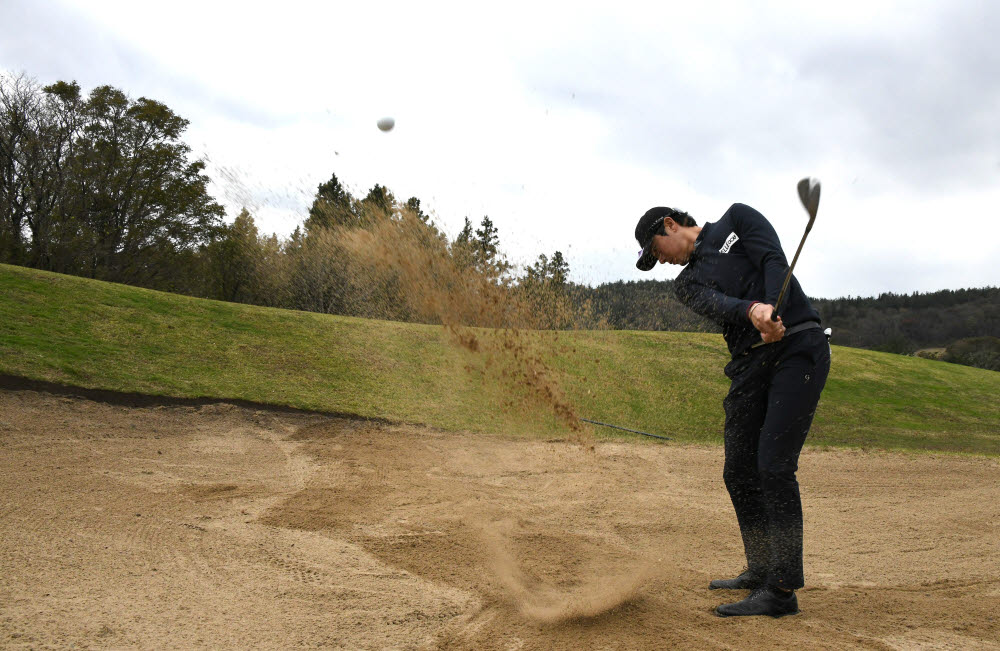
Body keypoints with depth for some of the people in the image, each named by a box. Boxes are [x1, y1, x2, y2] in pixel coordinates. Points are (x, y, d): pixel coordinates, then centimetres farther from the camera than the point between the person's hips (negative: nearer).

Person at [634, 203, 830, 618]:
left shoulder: (737, 219, 10)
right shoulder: (687, 282, 17)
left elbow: (774, 262, -6)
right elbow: (715, 304, -6)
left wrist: (773, 312, -25)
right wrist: (752, 311, -29)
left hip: (799, 346, -6)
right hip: (750, 363, 6)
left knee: (774, 467, -15)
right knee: (739, 473, 7)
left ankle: (782, 591, -13)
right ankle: (761, 573, 24)